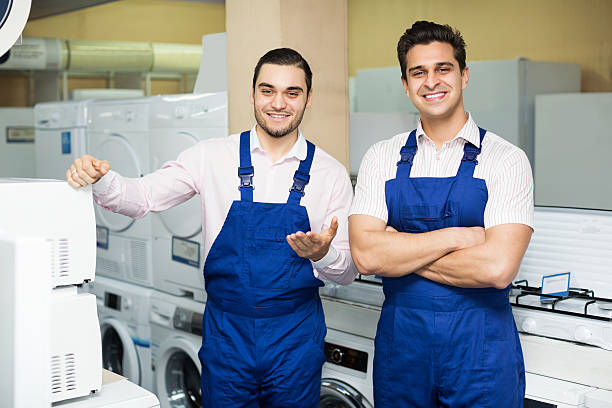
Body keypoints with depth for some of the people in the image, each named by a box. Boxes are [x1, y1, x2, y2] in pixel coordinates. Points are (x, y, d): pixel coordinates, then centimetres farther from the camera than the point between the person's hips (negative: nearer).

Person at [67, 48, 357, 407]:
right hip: (226, 332, 0)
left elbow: (348, 271, 1)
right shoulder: (213, 156, -3)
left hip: (296, 336, 1)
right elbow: (142, 198, -6)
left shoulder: (331, 173, -2)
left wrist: (323, 255, -22)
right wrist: (101, 179, -26)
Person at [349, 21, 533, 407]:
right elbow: (365, 255, -10)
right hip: (399, 342, 3)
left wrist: (399, 251, -11)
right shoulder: (381, 158, 2)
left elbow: (497, 267, -19)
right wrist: (456, 237, -16)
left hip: (480, 346, -2)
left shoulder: (507, 159, -6)